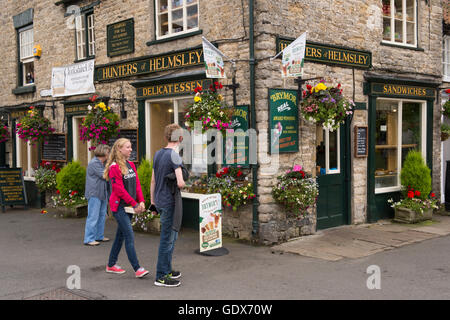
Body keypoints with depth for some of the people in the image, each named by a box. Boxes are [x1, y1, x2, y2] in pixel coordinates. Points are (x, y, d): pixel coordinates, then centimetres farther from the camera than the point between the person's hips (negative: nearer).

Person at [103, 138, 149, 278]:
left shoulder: (131, 165, 12)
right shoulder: (114, 167, -12)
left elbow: (137, 184, 11)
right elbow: (119, 189, -16)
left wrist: (141, 201, -2)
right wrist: (134, 204, -15)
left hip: (129, 206, 8)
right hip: (119, 206, -8)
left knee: (121, 235, 14)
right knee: (130, 237, -9)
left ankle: (111, 265, 26)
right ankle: (137, 269, -7)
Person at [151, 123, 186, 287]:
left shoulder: (157, 154, 9)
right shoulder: (174, 156, -17)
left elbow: (153, 180, 15)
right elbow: (180, 183, -25)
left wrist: (152, 200, 22)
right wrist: (184, 184, -2)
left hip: (159, 202, 9)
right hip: (169, 203, -9)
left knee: (171, 236, 20)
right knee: (167, 239, -2)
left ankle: (167, 270, 29)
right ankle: (161, 277, 5)